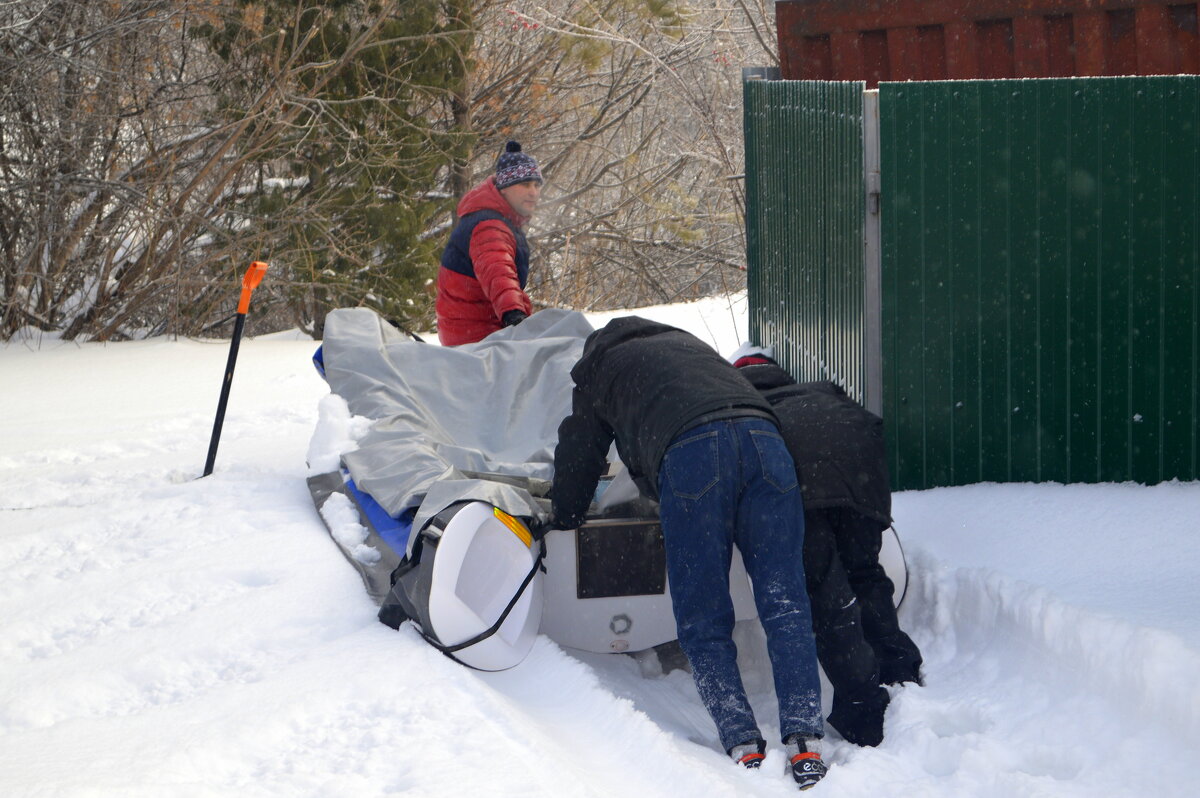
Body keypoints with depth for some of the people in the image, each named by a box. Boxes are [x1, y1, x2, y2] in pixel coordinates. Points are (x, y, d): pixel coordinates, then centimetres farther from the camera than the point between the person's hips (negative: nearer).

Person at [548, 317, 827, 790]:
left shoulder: (598, 368, 31)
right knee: (784, 603, 1)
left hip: (688, 451, -4)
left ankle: (743, 747, -12)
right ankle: (804, 742, -11)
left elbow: (578, 457, 35)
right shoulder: (688, 342, 44)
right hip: (762, 433, 4)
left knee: (703, 621, 1)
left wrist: (563, 521, 53)